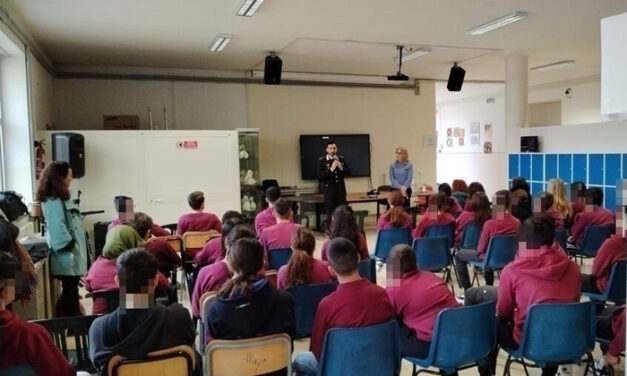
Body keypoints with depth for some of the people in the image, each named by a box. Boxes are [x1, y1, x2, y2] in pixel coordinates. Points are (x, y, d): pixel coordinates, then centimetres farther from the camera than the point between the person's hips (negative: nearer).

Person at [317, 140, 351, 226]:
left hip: (341, 191, 4)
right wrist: (331, 169, -20)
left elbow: (349, 172, 7)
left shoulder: (341, 159, 8)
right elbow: (320, 177, -13)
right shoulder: (321, 161, -4)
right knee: (330, 215, 0)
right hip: (329, 192, -4)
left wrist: (341, 168, -11)